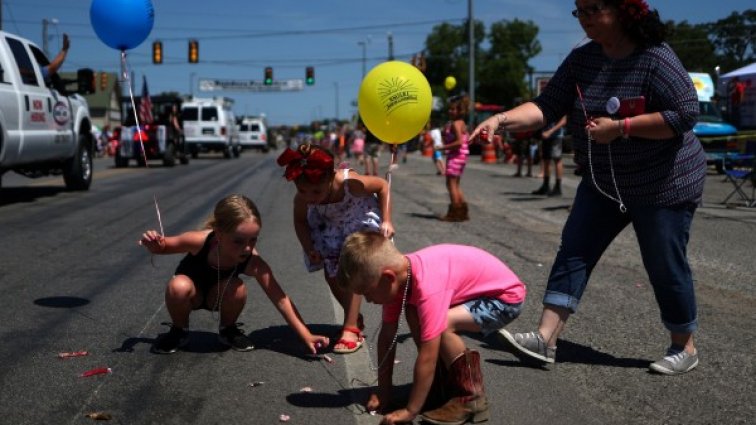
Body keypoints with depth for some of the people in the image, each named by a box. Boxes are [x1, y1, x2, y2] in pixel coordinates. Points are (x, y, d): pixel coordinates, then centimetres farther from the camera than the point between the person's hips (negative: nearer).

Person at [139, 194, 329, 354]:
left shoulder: (255, 264, -34)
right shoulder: (199, 241, -36)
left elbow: (280, 299, -32)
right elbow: (164, 246, -15)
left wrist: (306, 336, -37)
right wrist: (153, 245, -40)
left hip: (217, 296, 1)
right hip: (192, 292, -1)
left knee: (237, 289, -34)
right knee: (179, 286, -37)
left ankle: (227, 330, -1)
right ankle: (178, 332, -4)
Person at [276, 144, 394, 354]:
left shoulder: (349, 183, -41)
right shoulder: (301, 199, -31)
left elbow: (382, 186, -21)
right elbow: (300, 221, -7)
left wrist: (386, 221, -25)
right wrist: (309, 249, -22)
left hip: (361, 222, -4)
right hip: (330, 228, 4)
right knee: (332, 276, 3)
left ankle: (350, 328, -10)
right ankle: (355, 318, 25)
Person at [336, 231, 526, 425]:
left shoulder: (427, 286, -35)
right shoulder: (398, 271, -10)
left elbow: (427, 356, -32)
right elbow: (387, 336, -3)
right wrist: (383, 392, 1)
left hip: (506, 295, -9)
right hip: (480, 290, 9)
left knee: (442, 323, -27)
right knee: (414, 314, -2)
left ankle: (471, 397, -10)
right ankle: (444, 385, 8)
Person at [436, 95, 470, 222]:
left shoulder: (455, 123, -15)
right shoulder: (461, 123, 15)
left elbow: (459, 142, -23)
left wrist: (442, 148, -21)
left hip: (456, 155, -10)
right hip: (460, 155, 10)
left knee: (451, 183, -7)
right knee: (455, 184, 17)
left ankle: (454, 213, -6)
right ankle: (462, 212, 21)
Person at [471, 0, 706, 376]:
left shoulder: (655, 59, -20)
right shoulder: (582, 60, -1)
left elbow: (686, 113, -24)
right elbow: (546, 107, -7)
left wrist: (620, 127, -28)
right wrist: (501, 119, -24)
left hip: (663, 185, -6)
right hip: (603, 183, 6)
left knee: (664, 267, 3)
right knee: (573, 250, -4)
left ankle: (685, 348, 24)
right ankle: (545, 339, -4)